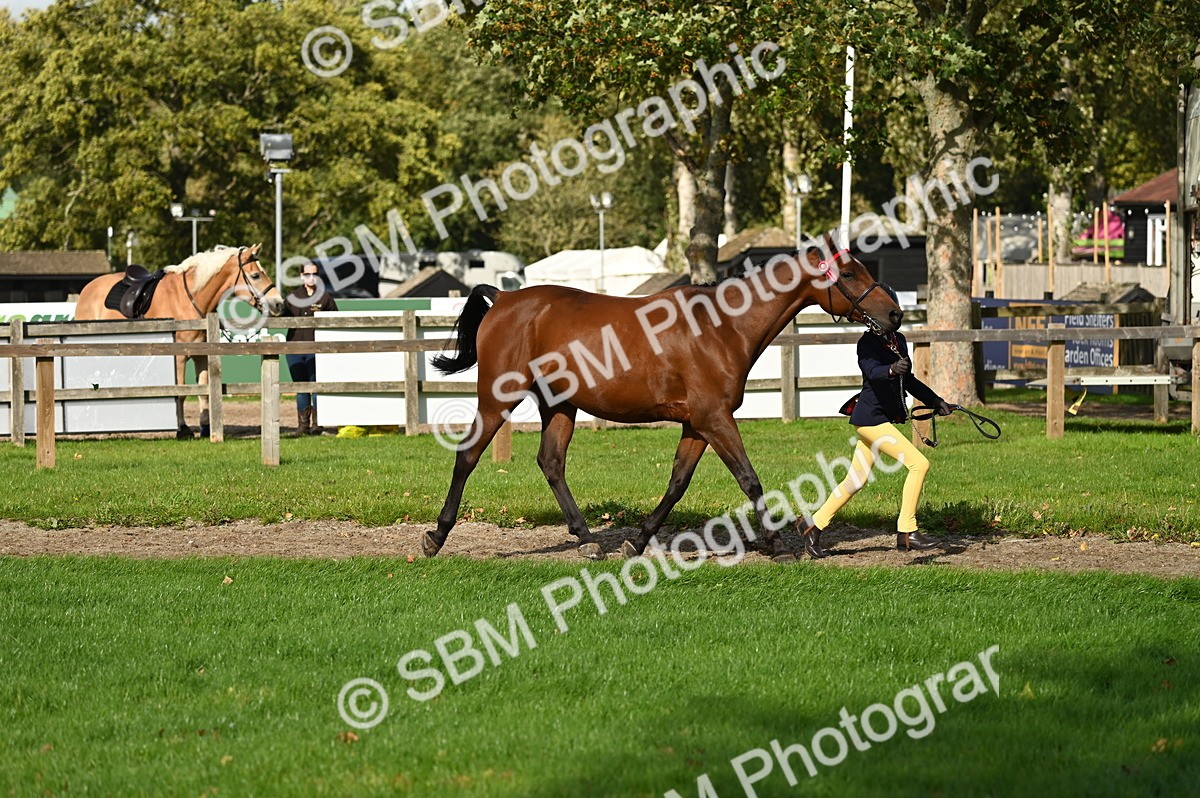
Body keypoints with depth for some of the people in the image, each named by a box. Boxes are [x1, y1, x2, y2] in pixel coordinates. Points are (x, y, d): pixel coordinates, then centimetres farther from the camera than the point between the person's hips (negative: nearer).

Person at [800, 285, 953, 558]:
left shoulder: (899, 341, 11)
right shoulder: (868, 343, -14)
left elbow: (908, 380, 25)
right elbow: (873, 372, -33)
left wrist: (936, 401, 25)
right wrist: (892, 370, -53)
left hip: (884, 419, 9)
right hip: (871, 417, -9)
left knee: (856, 481, 13)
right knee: (918, 463, -14)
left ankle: (815, 528, 22)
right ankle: (906, 533, -10)